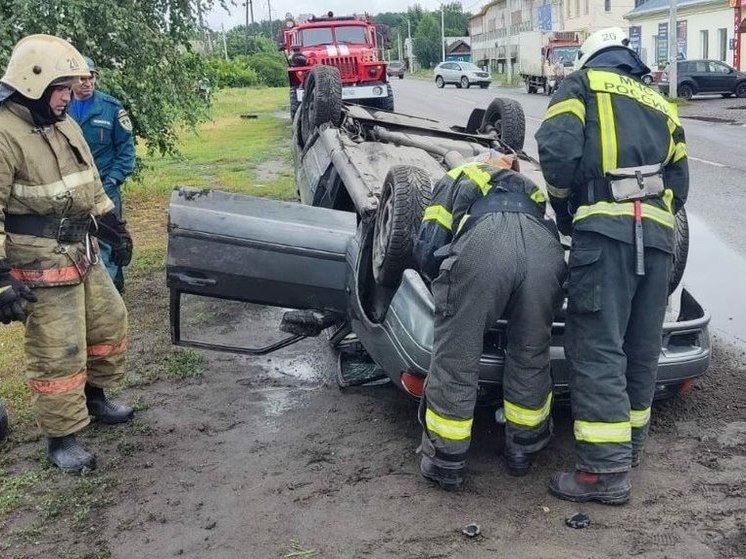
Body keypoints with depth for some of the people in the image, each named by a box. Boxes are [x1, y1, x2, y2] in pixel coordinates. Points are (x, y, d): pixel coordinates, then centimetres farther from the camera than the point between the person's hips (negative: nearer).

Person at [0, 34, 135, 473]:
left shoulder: (65, 125, 8)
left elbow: (90, 183, 21)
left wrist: (114, 227, 23)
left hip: (82, 252, 9)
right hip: (41, 263, -9)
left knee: (110, 320, 20)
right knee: (58, 351, -1)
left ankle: (94, 396, 41)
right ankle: (62, 437, 15)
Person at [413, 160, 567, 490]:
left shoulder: (454, 181, 37)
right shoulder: (527, 187, 46)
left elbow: (427, 251, 25)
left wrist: (450, 286, 43)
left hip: (481, 241, -3)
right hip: (544, 246, 4)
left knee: (455, 359, 9)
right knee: (531, 356, 21)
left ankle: (445, 463, 20)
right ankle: (524, 449, 36)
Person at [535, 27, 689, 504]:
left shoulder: (584, 83, 11)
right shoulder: (661, 106, 28)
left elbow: (557, 148, -5)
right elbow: (679, 182, 24)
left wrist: (564, 206, 9)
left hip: (606, 230, -7)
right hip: (659, 235, 7)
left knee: (597, 349, -7)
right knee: (641, 348, 15)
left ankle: (607, 469, -7)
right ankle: (630, 443, 29)